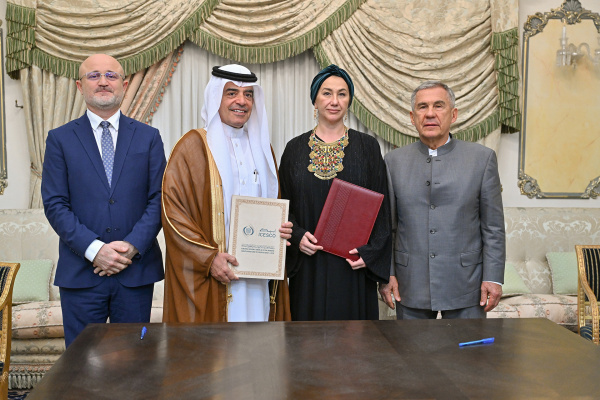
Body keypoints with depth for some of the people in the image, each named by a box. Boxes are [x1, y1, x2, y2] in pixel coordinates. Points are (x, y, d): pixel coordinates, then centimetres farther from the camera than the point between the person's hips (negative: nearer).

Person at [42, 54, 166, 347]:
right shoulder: (60, 139, 5)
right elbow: (55, 204, -2)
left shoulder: (148, 137, 7)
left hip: (136, 271, 1)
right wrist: (94, 249, -13)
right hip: (80, 273, 0)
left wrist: (133, 246, -11)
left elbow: (159, 198, 2)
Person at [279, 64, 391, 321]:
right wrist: (297, 236, -9)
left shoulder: (367, 147, 4)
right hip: (309, 267, 1)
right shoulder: (295, 149, 7)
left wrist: (370, 252, -9)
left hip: (353, 266, -1)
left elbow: (381, 206, 2)